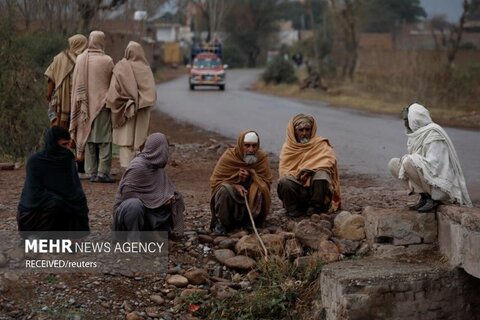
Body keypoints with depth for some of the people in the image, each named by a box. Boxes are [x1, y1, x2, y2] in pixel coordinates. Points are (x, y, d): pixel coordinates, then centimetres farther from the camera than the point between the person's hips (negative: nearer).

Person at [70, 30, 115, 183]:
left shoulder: (80, 59, 0)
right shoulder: (107, 61, -10)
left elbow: (76, 84, 5)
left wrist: (80, 101, 15)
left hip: (86, 106, 4)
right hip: (102, 104, -4)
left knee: (89, 137, 9)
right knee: (104, 138, 1)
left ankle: (92, 172, 10)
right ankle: (103, 172, -3)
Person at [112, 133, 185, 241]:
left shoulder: (157, 166, 3)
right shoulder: (137, 166, -21)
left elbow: (167, 189, 14)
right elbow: (127, 193, -23)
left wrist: (171, 196, -11)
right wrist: (159, 199, -21)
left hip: (148, 209, 8)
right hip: (128, 207, -8)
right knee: (134, 205, -39)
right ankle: (134, 240, -20)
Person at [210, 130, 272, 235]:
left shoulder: (262, 157, -5)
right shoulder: (228, 156, -9)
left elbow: (267, 182, -5)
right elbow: (214, 181, -7)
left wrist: (251, 176, -23)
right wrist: (235, 186, -23)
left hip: (252, 200, 1)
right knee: (225, 189, -33)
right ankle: (221, 222, -11)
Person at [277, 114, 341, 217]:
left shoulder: (321, 144, 8)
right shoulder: (288, 147, 12)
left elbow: (330, 159, -12)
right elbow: (283, 171, 1)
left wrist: (309, 170, -23)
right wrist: (299, 174, -17)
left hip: (315, 187, -1)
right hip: (296, 188, 1)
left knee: (321, 175, -32)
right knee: (285, 181, -30)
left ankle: (315, 208, -14)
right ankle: (293, 209, -8)